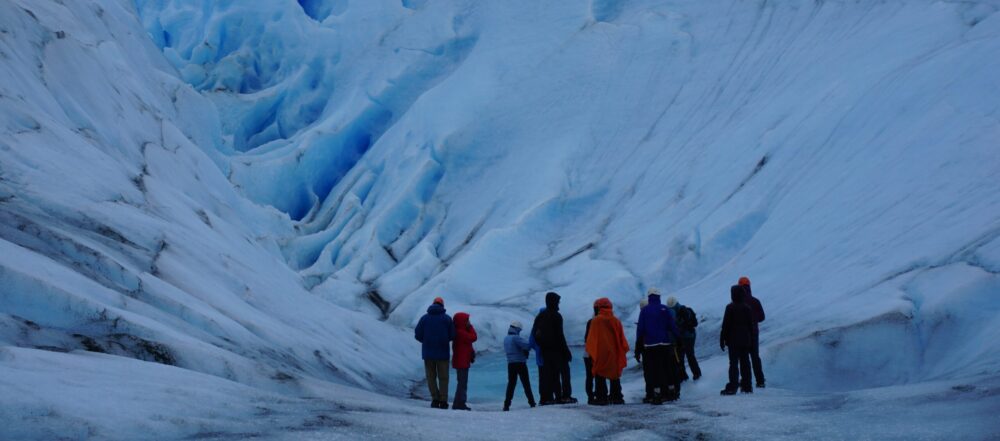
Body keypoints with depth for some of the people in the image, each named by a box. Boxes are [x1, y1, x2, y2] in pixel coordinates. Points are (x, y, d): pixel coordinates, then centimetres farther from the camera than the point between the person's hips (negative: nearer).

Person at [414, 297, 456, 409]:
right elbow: (452, 336, -4)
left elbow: (417, 335, -3)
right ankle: (443, 401, 3)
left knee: (431, 377, 10)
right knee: (443, 377, 8)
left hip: (428, 353, 0)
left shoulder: (424, 318, -1)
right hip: (443, 353, 0)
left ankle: (435, 399, 1)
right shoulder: (447, 318, -2)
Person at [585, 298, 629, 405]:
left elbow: (591, 338, -6)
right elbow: (621, 338, 7)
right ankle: (617, 397, 13)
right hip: (614, 353, 4)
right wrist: (623, 350, 15)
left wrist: (590, 351, 2)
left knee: (600, 377, 2)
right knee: (615, 377, 13)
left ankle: (601, 397, -4)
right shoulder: (616, 321, 3)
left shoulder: (596, 321, -8)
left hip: (600, 353, -4)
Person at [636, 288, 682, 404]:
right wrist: (678, 338, 4)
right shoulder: (664, 309, -2)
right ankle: (671, 390, 18)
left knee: (654, 369, 0)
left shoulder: (644, 311, -1)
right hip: (665, 344, 1)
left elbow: (640, 328, -1)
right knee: (668, 368, 13)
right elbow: (672, 326, -2)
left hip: (650, 345, 0)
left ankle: (657, 394, -5)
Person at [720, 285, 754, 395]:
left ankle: (732, 387, -9)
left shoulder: (730, 307, -11)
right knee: (745, 362, 11)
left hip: (733, 340, -5)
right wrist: (750, 338, 19)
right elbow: (751, 325, 10)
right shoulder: (747, 308, 5)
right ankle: (747, 386, 14)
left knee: (733, 363, -5)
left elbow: (725, 324, -11)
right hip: (745, 340, 5)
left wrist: (722, 339, -5)